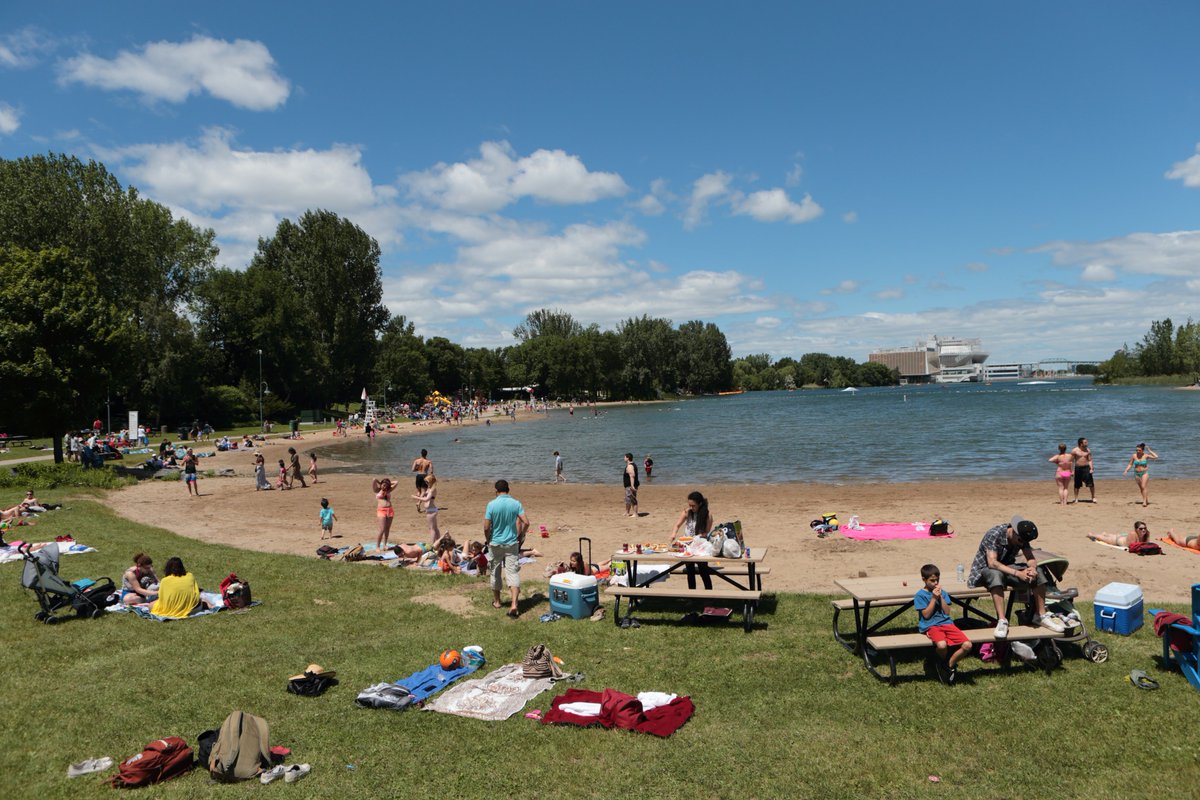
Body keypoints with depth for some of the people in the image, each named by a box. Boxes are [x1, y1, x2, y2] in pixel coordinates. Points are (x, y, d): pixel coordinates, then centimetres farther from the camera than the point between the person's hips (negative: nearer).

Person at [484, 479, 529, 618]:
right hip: (512, 543, 1)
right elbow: (526, 522, -9)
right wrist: (520, 536, 6)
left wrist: (488, 540, 7)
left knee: (496, 572, 16)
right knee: (513, 573, -2)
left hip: (496, 543, 0)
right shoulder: (516, 503, -5)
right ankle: (514, 605, -16)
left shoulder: (491, 505, -10)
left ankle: (496, 601, 30)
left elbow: (486, 527, -10)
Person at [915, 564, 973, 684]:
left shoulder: (942, 592, 16)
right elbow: (926, 615, -7)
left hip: (947, 623, 5)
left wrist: (941, 597, -3)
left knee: (967, 645, -19)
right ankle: (943, 662, 0)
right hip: (931, 626, -5)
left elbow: (947, 612, 8)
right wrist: (934, 598, -9)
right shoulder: (920, 595, 1)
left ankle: (950, 664, 5)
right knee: (942, 645, -37)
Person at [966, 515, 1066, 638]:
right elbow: (992, 563, -34)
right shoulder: (994, 534, -27)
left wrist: (1032, 568, -29)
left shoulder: (1021, 537, -6)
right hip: (985, 569, -6)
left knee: (1039, 572, -14)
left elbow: (1031, 559, -5)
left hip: (1006, 567, 6)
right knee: (996, 574, -41)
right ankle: (1002, 621, -41)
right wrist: (1018, 573, -41)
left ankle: (1041, 616, -2)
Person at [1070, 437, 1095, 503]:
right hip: (1078, 468, -1)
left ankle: (1093, 497, 14)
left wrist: (1091, 468, -5)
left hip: (1086, 468, 2)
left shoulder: (1088, 450, 3)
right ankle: (1076, 499, 14)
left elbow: (1090, 460, 7)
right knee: (1077, 485, 4)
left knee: (1091, 484, -2)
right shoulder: (1075, 451, -5)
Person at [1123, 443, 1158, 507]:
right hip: (1137, 473, 3)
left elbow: (1156, 457, -17)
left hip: (1145, 473, -3)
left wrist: (1149, 451, -15)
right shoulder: (1134, 456, -3)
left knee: (1144, 487, -13)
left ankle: (1144, 501, -12)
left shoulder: (1146, 456, -9)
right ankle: (1147, 500, 25)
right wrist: (1126, 470, -9)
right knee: (1140, 488, 10)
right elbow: (1130, 464, 3)